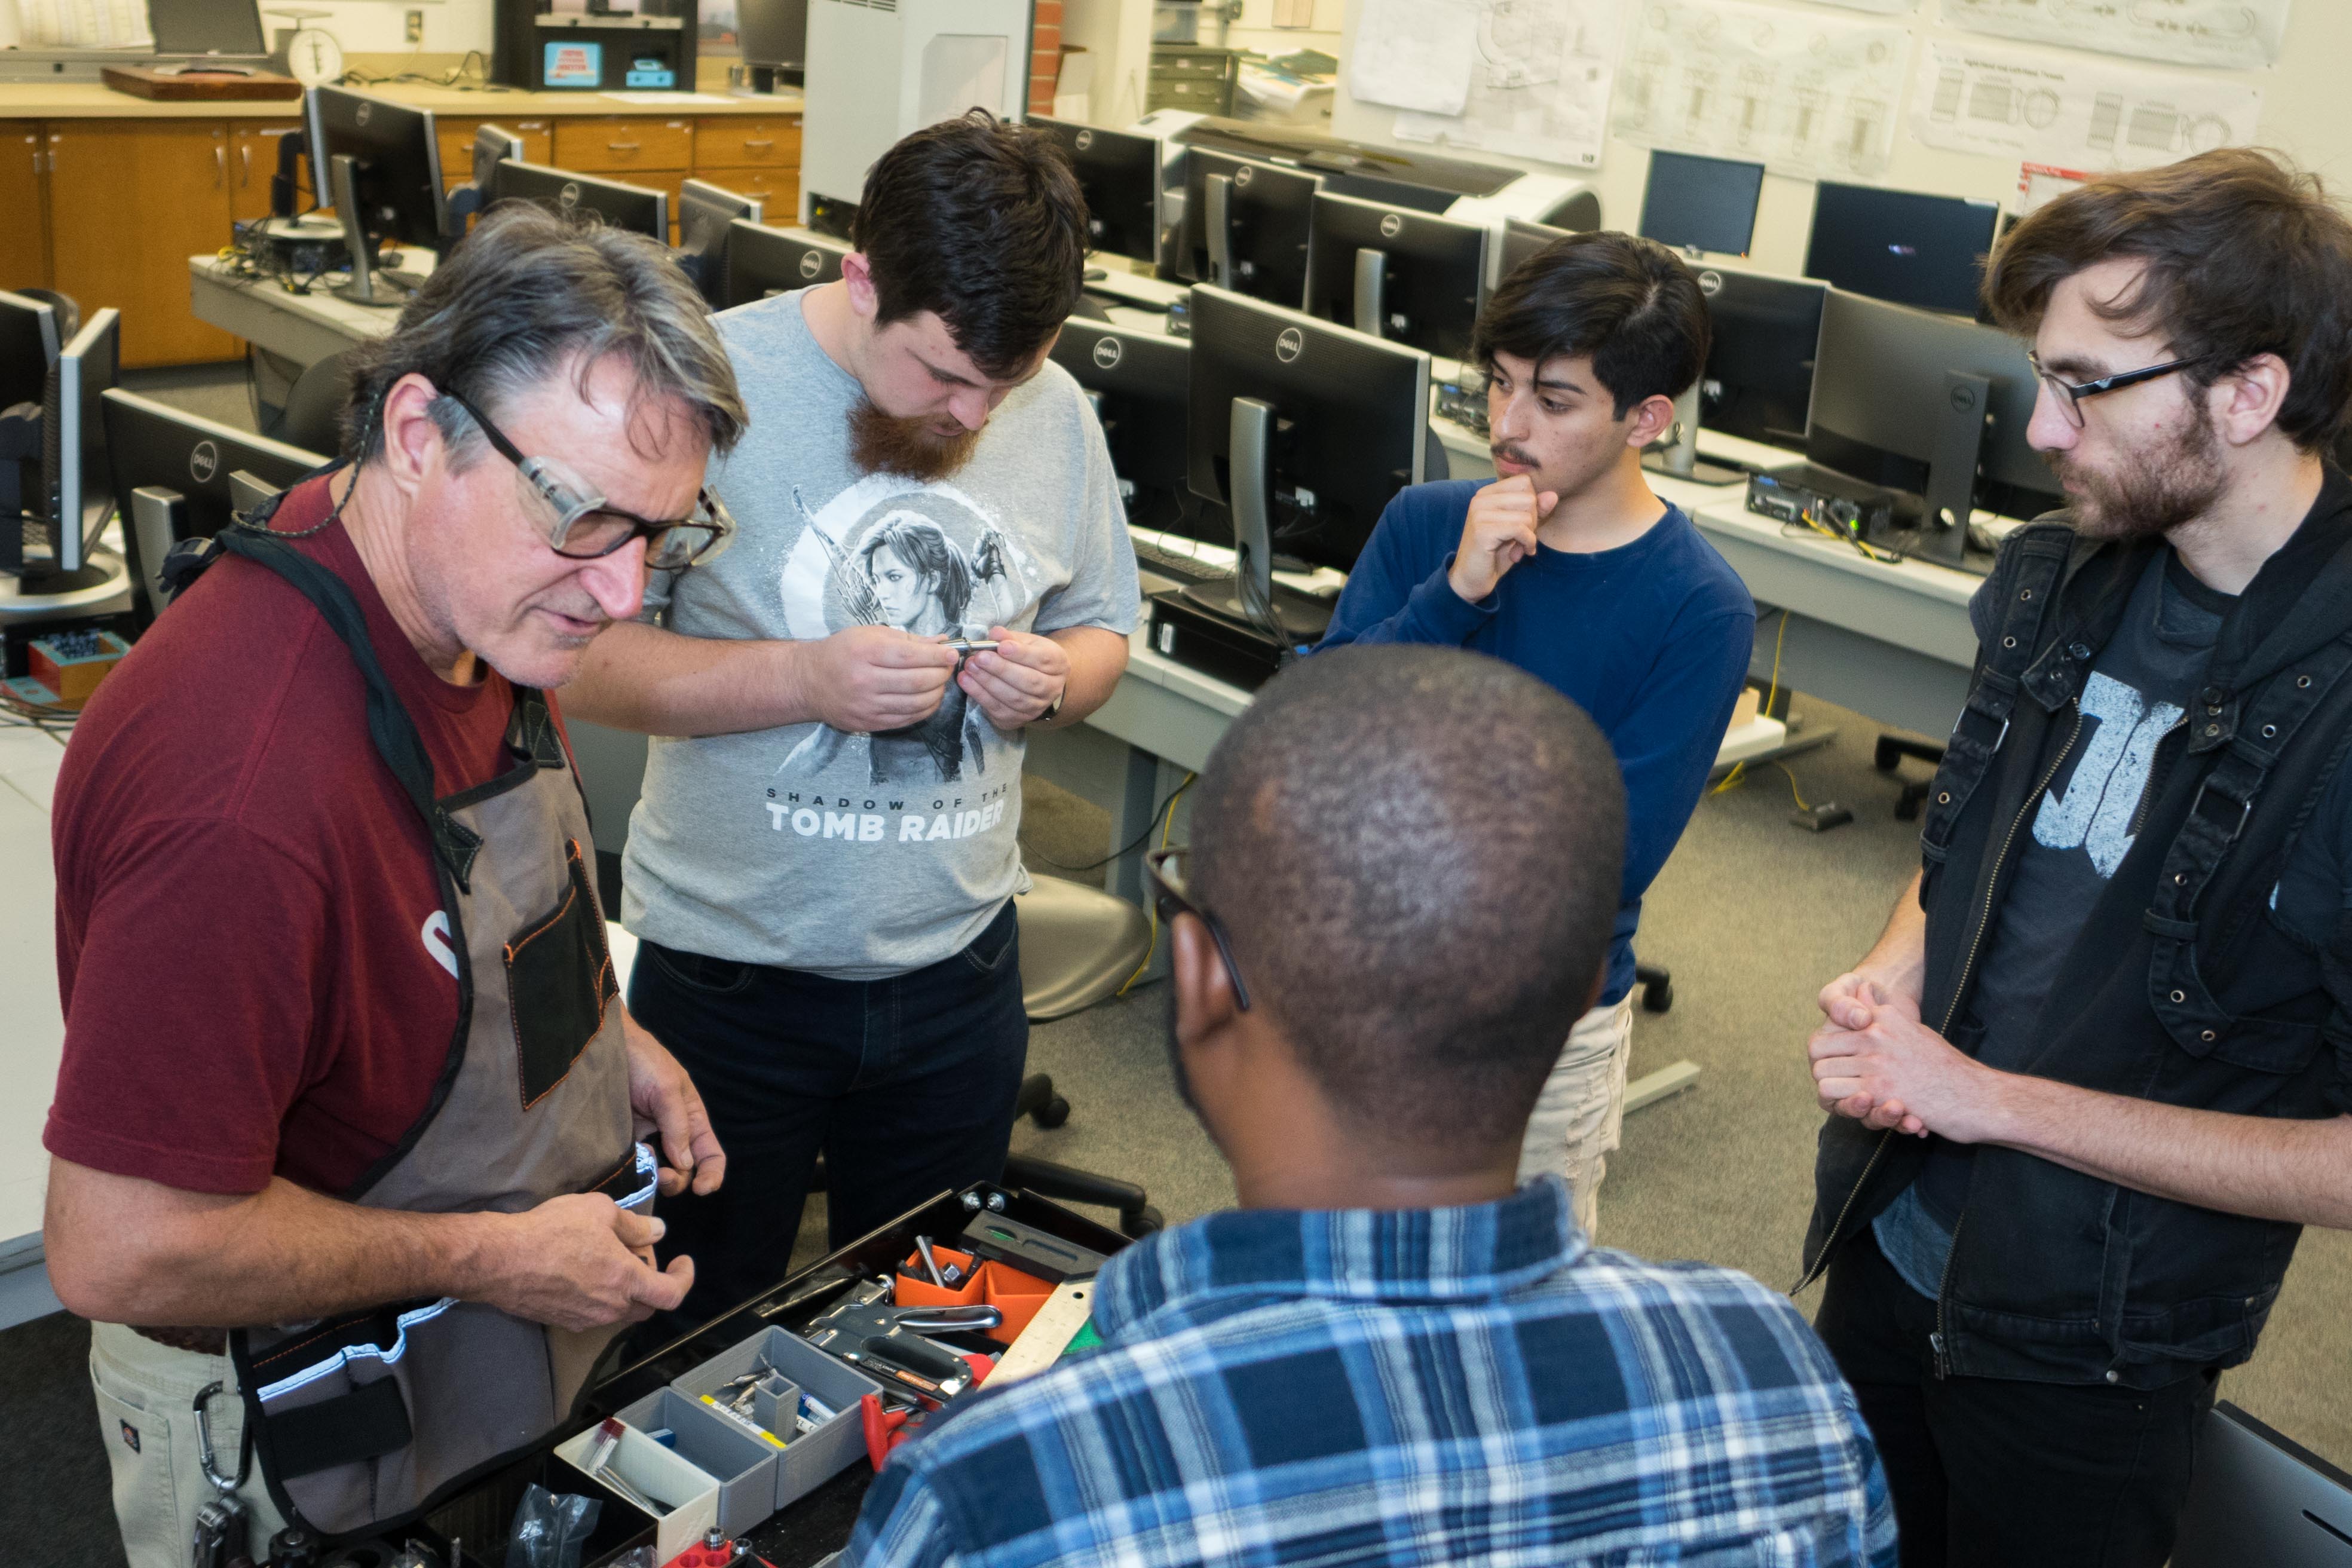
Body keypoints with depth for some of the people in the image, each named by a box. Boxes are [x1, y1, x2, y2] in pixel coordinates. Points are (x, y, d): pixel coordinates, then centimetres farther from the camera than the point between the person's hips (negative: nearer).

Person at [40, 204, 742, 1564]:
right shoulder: (246, 788, -38)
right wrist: (496, 1260, -23)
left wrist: (600, 1030, 0)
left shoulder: (474, 593, -8)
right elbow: (122, 1249, -32)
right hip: (307, 1445, -7)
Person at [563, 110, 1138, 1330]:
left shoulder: (1056, 415, 0)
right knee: (699, 1334, 16)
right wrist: (805, 679, -25)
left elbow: (1100, 629, 12)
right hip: (731, 974, -3)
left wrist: (1056, 681, -11)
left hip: (958, 965, 4)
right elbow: (580, 659, -14)